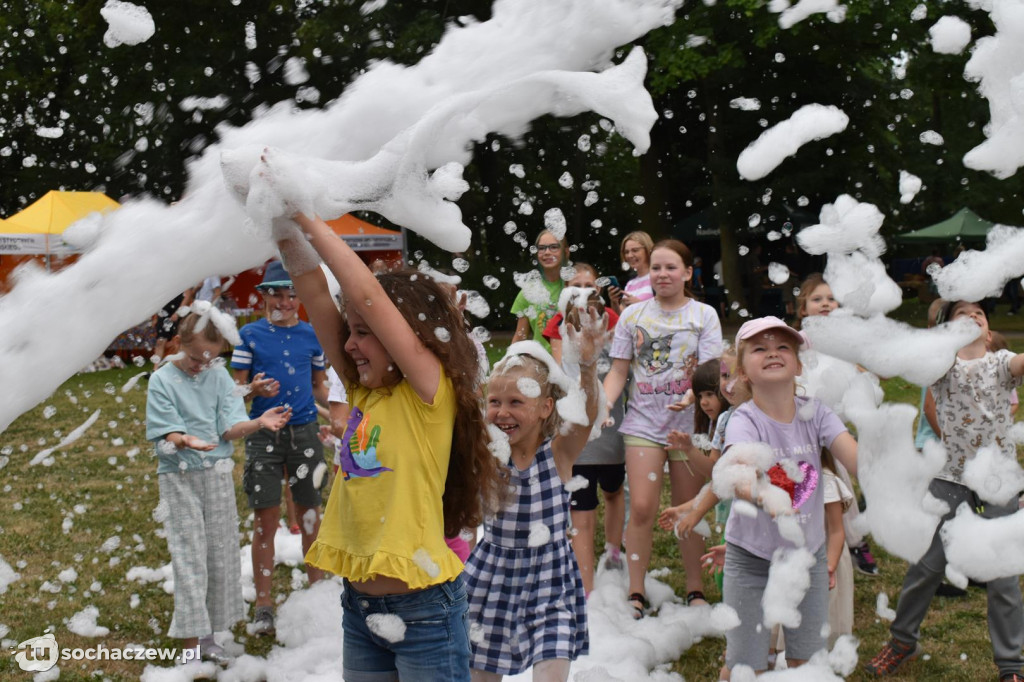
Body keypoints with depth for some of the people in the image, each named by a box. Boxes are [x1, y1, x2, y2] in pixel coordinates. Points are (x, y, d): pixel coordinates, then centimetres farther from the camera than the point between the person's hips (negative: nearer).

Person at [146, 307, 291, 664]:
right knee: (189, 556, -4)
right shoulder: (162, 380, -8)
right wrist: (184, 441, -36)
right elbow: (166, 434, -13)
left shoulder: (219, 376, 1)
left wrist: (259, 422, -25)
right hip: (180, 478, -4)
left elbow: (230, 428, -5)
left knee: (221, 553, 9)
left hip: (218, 474, 4)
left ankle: (207, 634, 22)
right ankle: (192, 641, 2)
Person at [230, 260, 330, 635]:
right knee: (266, 519, -2)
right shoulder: (250, 334, 2)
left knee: (309, 512, 9)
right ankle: (263, 605, 5)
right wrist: (254, 390, -18)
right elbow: (237, 389, 3)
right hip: (264, 434, -2)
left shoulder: (311, 335, 8)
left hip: (304, 431, 2)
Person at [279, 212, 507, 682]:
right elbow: (315, 294, 2)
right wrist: (288, 231, -8)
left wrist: (310, 220, -15)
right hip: (359, 602, 7)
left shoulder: (433, 393, -11)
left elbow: (368, 295, -20)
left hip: (421, 608, -7)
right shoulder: (364, 392, 7)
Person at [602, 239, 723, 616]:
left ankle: (694, 589, 21)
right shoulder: (633, 315, 7)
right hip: (643, 421, 1)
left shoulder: (703, 315, 3)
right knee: (641, 508, -8)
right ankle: (636, 592, 4)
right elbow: (618, 372, 7)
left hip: (688, 422, 0)